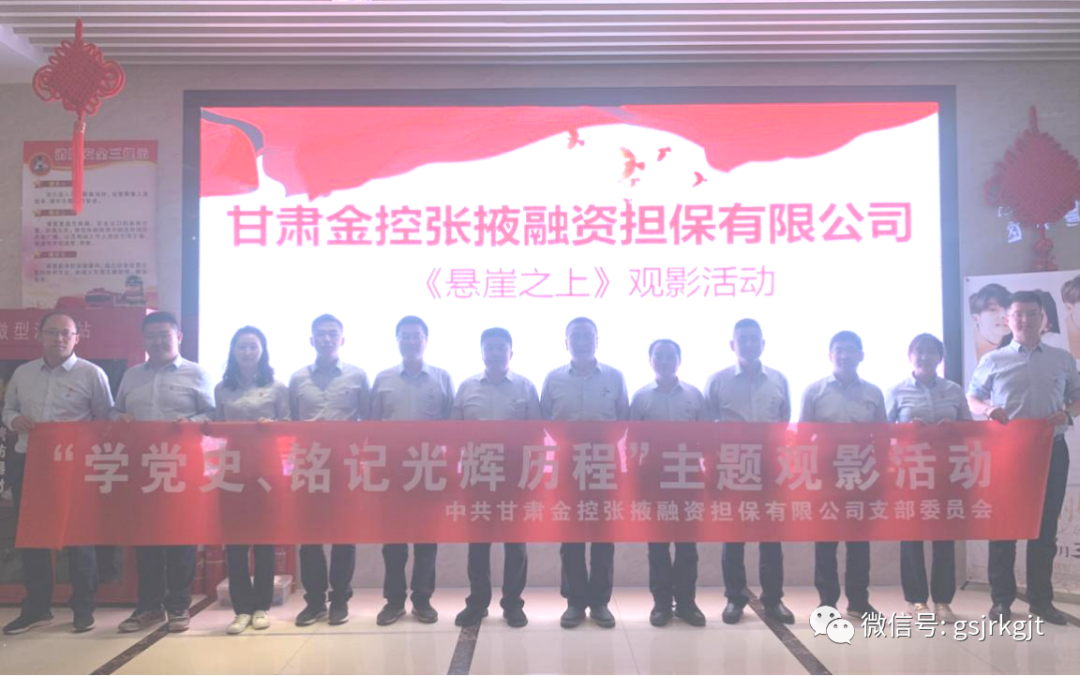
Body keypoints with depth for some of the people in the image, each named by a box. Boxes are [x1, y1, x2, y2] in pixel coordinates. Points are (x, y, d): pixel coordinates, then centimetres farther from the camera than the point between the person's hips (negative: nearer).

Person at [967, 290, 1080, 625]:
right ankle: (1001, 598, 10)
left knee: (1046, 525, 6)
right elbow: (972, 397, 9)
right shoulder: (993, 360, 4)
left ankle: (1041, 598, 17)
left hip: (1051, 449, 2)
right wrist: (987, 409, -13)